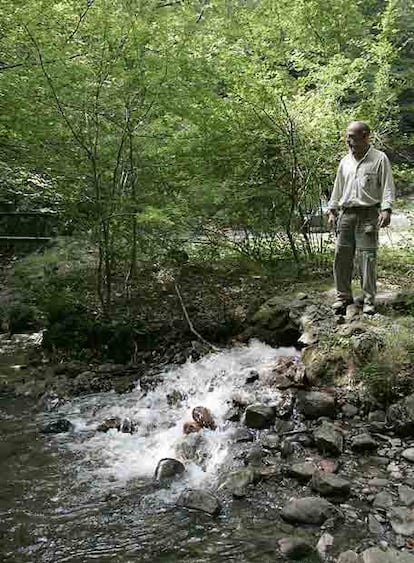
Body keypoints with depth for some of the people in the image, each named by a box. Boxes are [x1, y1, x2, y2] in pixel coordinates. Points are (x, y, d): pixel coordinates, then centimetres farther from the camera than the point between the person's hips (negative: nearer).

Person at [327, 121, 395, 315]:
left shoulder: (379, 159, 2)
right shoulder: (345, 161, 16)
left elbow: (388, 187, -3)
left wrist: (386, 210, -16)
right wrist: (332, 211, 13)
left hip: (368, 214, -4)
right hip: (346, 214, 5)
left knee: (367, 257, -5)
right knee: (342, 255, 1)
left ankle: (369, 300, 2)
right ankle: (343, 296, 11)